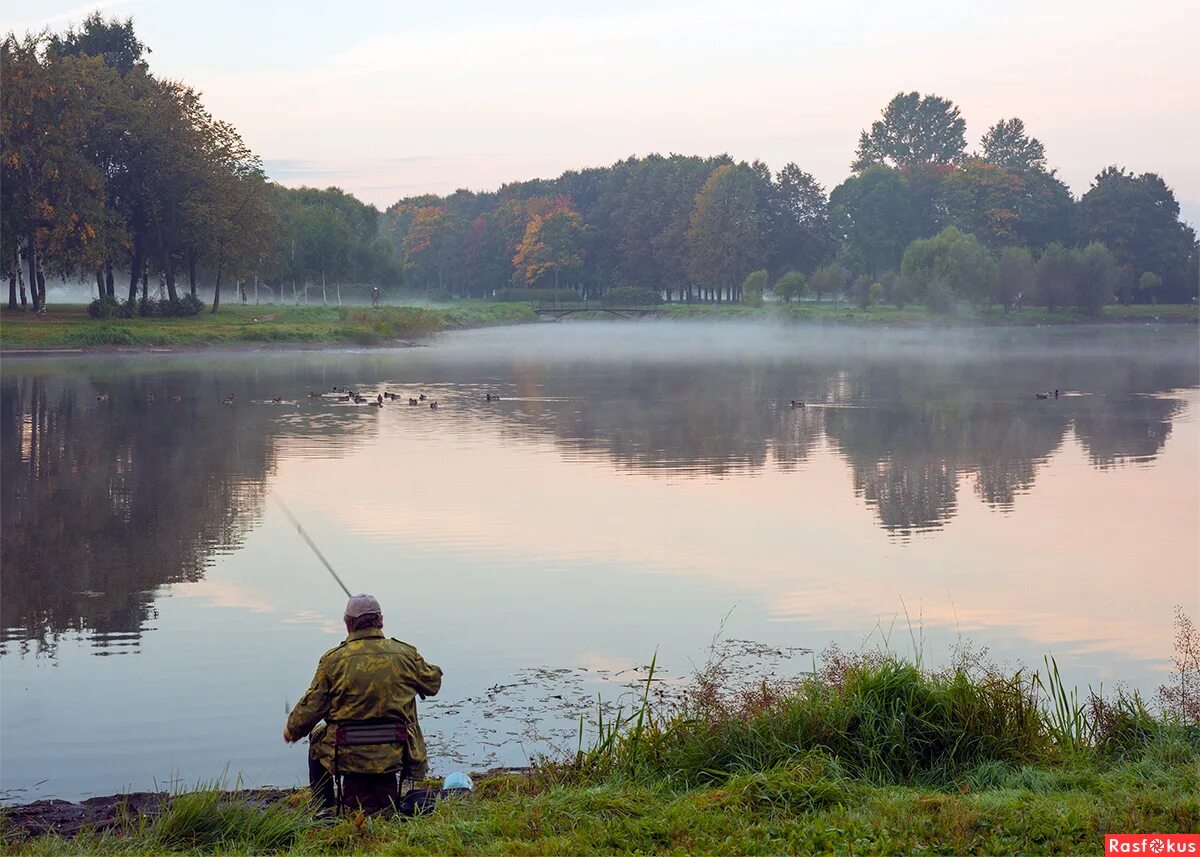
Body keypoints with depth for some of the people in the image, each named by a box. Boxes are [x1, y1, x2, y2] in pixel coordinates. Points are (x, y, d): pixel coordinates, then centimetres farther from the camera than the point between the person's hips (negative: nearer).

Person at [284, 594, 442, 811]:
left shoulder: (333, 659, -9)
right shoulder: (406, 654, -3)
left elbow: (312, 706, -4)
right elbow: (433, 683, 13)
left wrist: (292, 729, 16)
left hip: (347, 755, -2)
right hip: (394, 753, 2)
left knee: (318, 738, 31)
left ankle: (321, 810, 31)